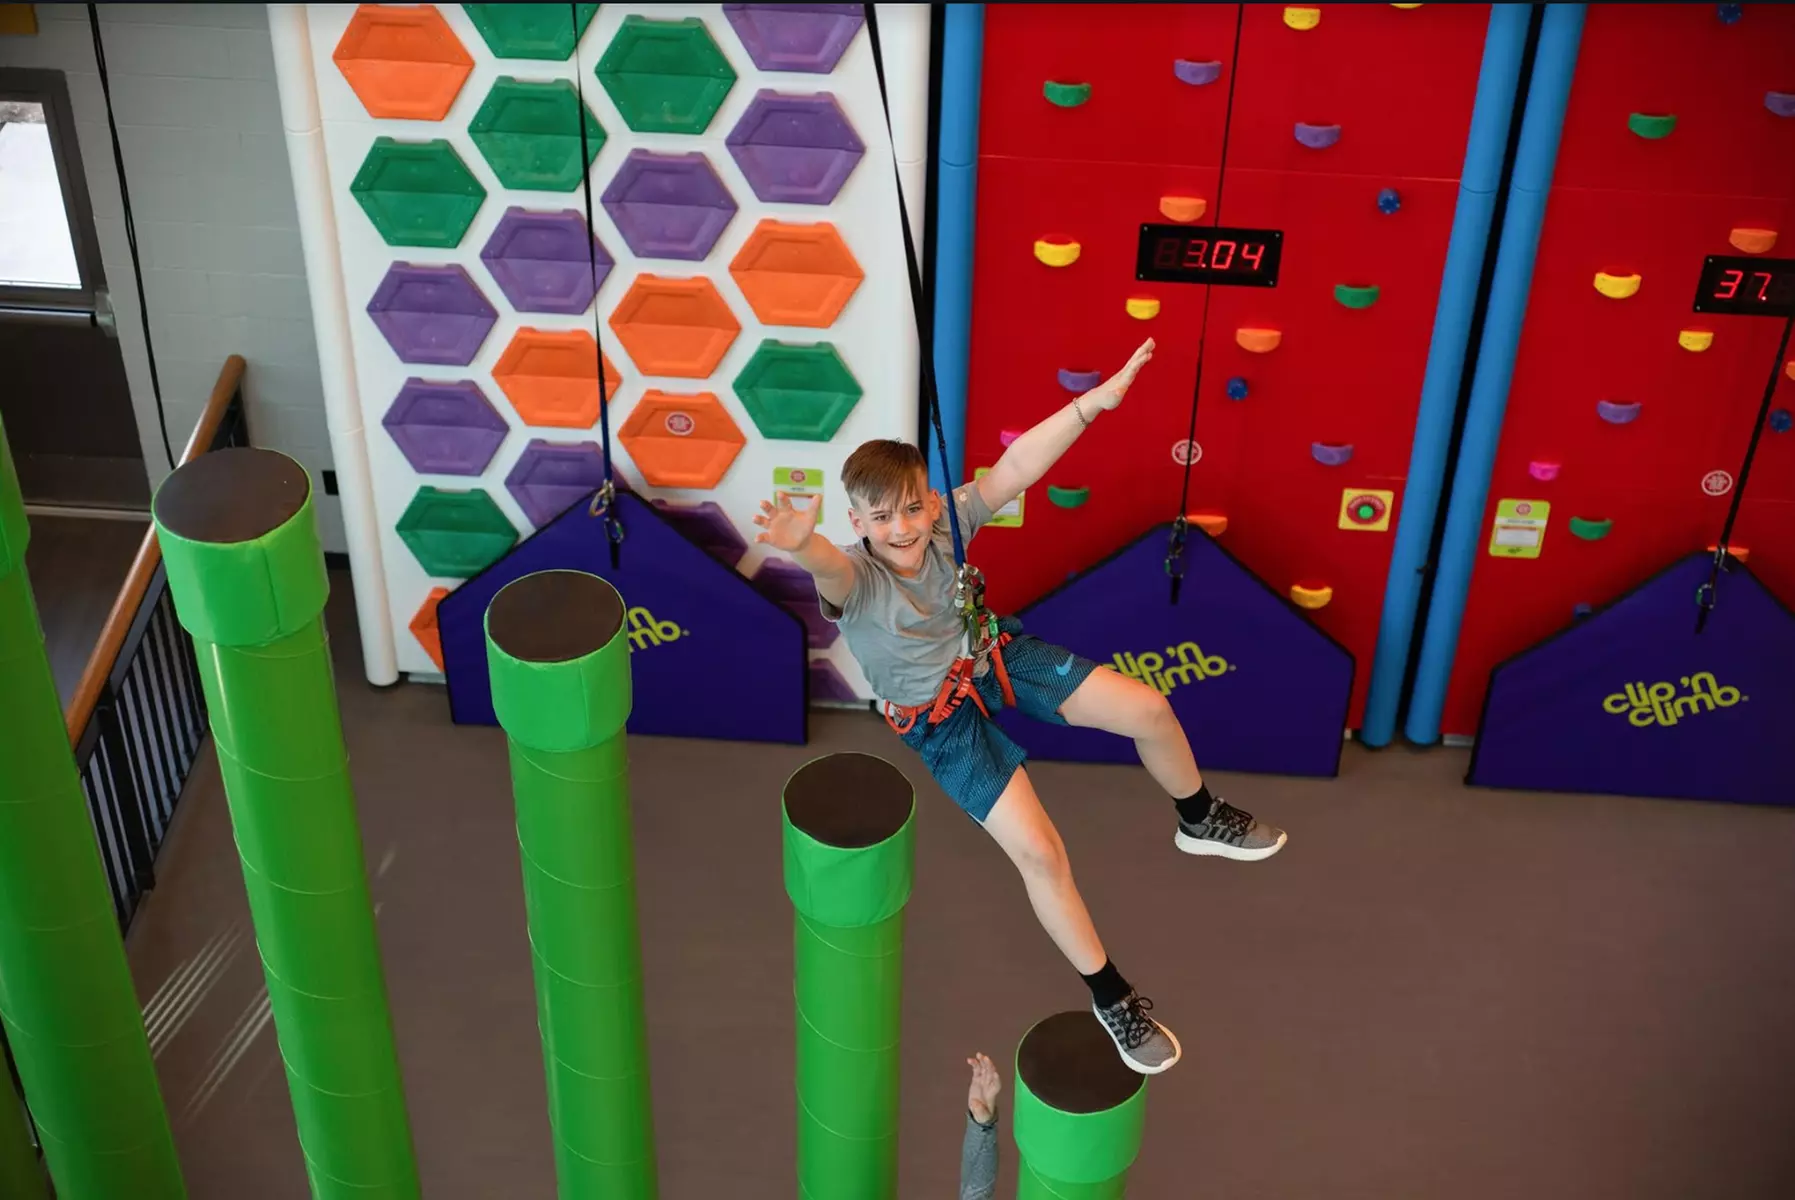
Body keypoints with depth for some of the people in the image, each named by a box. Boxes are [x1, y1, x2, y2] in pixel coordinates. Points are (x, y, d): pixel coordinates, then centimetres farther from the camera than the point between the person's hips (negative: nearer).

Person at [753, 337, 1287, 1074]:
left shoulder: (947, 523, -20)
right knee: (1039, 853, -13)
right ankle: (1111, 998, 8)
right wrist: (801, 544, -82)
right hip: (940, 716, -5)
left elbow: (1016, 466, -28)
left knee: (1149, 711, 1)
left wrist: (1094, 402, -37)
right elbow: (828, 567, -58)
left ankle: (1199, 822, 33)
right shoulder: (853, 582, -33)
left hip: (995, 654, 5)